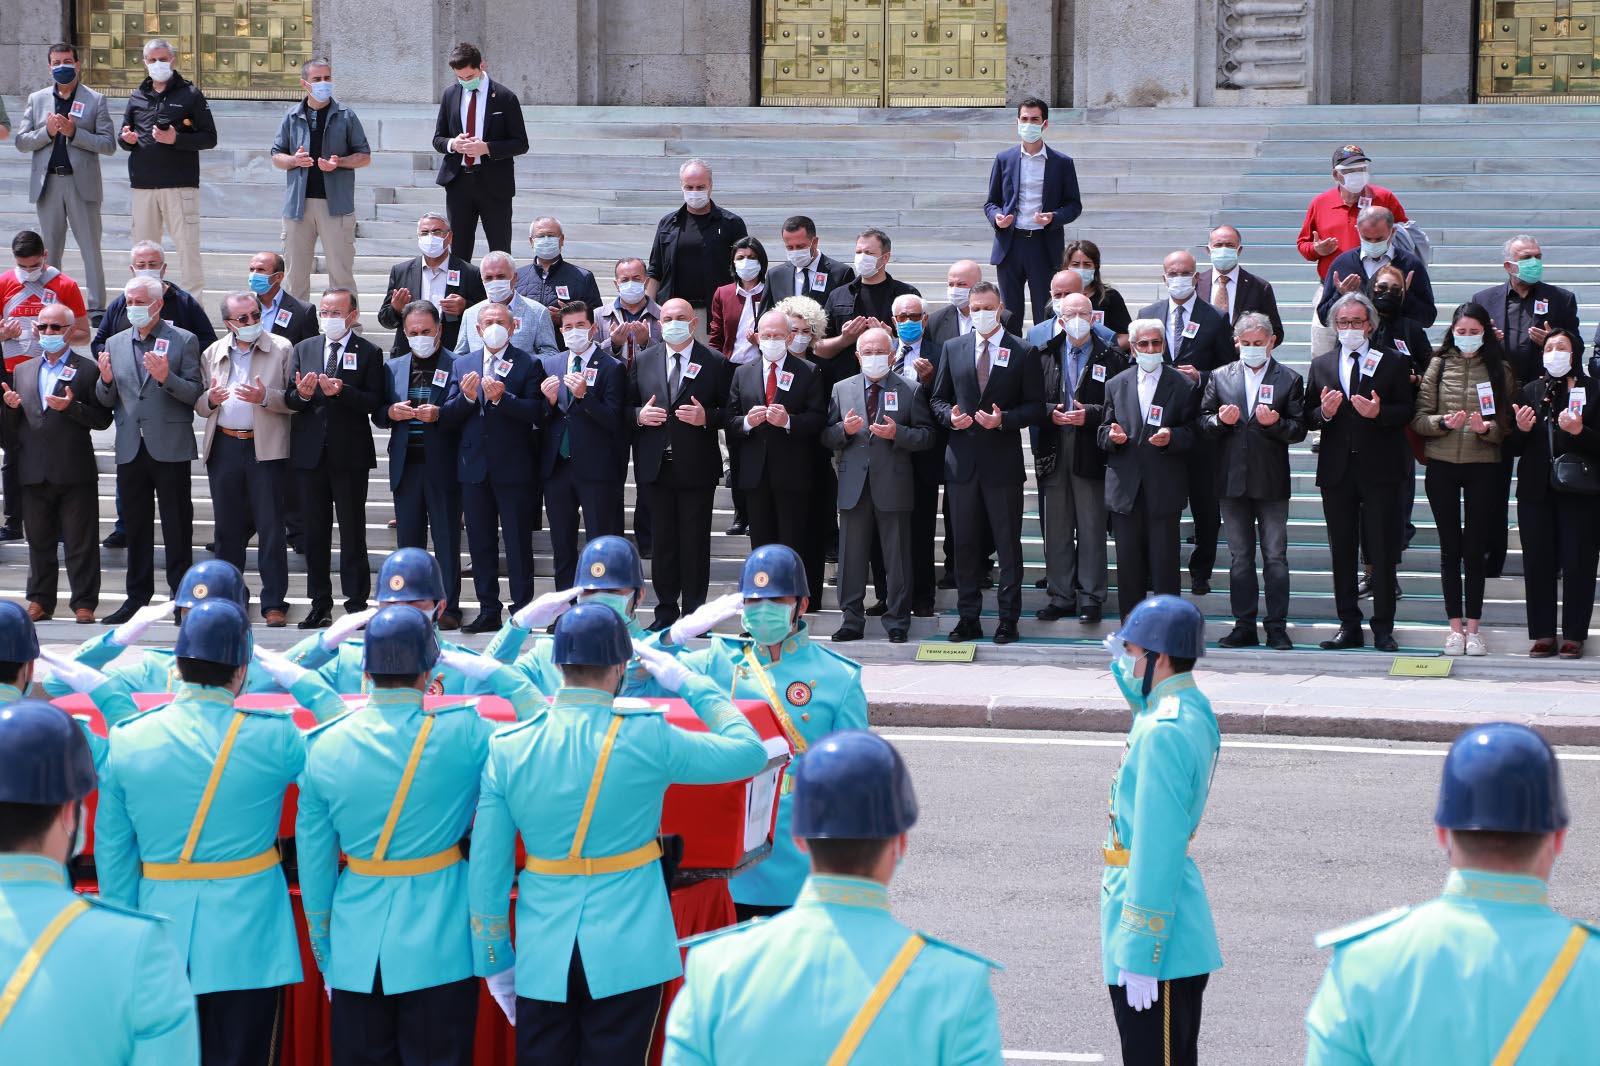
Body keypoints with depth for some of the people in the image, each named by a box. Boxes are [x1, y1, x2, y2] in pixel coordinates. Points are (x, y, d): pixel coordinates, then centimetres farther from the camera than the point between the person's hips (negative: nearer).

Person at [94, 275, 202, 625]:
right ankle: (137, 596, 15)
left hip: (170, 448, -4)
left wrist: (166, 377, -22)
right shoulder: (115, 344, 13)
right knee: (136, 526, 9)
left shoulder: (183, 341, 0)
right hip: (130, 449, 4)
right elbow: (106, 401, 12)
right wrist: (106, 380, -9)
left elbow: (195, 394, -6)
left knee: (176, 526, 1)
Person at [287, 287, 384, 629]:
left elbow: (373, 402, -8)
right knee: (315, 532, 6)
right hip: (310, 453, 4)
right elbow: (289, 401, 8)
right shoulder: (304, 349, 12)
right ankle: (320, 604, 12)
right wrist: (301, 395, -14)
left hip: (350, 454, -4)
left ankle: (356, 602, 4)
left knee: (352, 531, -1)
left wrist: (341, 391, -22)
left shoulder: (368, 353, 0)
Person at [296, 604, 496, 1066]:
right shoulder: (463, 734, -12)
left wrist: (320, 941, 17)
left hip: (356, 948, 3)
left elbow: (313, 857, 5)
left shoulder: (325, 747, -2)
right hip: (438, 947, -3)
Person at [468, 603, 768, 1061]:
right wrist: (689, 683, 12)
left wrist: (494, 957, 12)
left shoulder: (507, 748, -2)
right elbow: (751, 751, 3)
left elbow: (487, 869, 1)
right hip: (628, 952, -2)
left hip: (542, 955, 2)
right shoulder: (646, 738, -10)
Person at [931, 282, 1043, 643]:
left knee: (1008, 543, 1)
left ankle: (1008, 619, 8)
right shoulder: (952, 348, 10)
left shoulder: (1023, 352, 0)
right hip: (962, 460, 3)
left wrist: (1004, 420, -15)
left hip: (1003, 462, -3)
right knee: (964, 542, 7)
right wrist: (950, 416, -6)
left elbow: (1035, 406, 0)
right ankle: (968, 617, 14)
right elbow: (938, 398, 15)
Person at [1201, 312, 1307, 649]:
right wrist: (1220, 420, -13)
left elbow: (1299, 430, 0)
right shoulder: (1220, 377, 10)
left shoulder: (1289, 380, 4)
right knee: (1239, 557, 7)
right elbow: (1203, 422, 7)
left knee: (1275, 557, 0)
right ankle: (1244, 625, 12)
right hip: (1232, 481, 2)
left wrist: (1275, 423, -19)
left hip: (1272, 482, -2)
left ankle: (1277, 627, 3)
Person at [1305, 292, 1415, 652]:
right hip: (1336, 470, 3)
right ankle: (1349, 626, 12)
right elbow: (1308, 418, 10)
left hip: (1378, 469, -3)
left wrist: (1379, 412, -19)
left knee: (1382, 550, -2)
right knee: (1342, 551, 6)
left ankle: (1383, 627, 3)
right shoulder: (1321, 365, 13)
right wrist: (1323, 413, -11)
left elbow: (1406, 412, -1)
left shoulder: (1392, 363, 4)